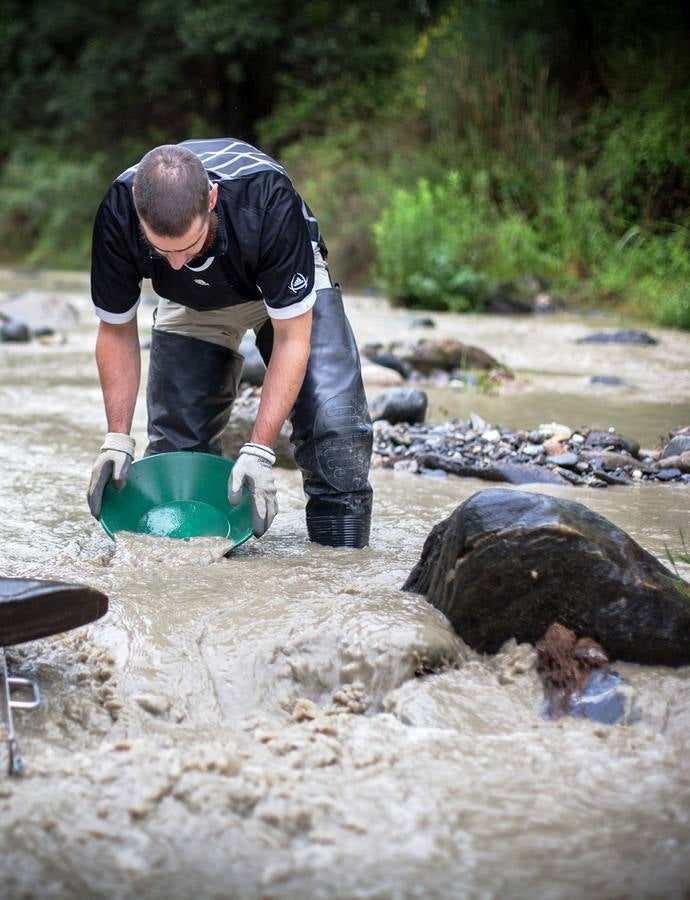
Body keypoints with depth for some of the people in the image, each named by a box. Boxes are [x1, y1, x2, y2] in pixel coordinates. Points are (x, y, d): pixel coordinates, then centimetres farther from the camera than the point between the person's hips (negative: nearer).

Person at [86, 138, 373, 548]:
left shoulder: (268, 199, -41)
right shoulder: (117, 217, -33)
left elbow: (291, 339, -31)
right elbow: (117, 331, -14)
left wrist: (259, 451, -35)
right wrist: (118, 436, -21)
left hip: (287, 286, -2)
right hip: (191, 305, 3)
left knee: (334, 418, -20)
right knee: (176, 438, -7)